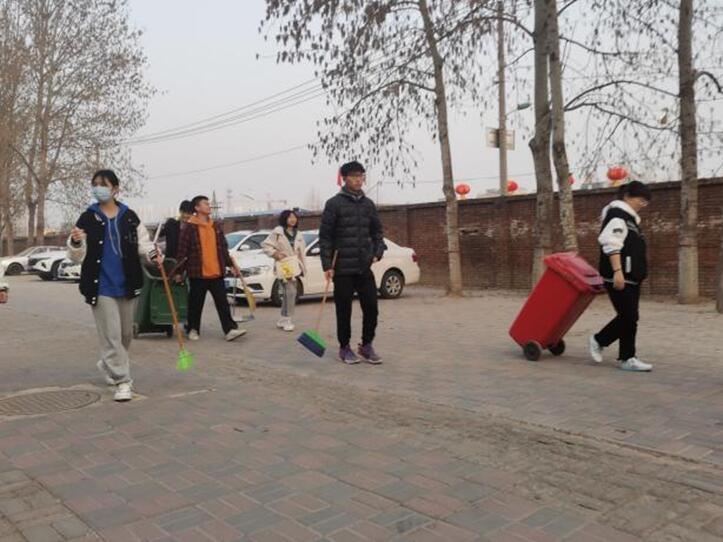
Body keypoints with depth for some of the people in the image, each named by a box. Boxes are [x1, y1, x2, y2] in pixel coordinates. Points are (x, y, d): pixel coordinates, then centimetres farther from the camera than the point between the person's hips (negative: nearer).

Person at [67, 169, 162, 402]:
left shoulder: (130, 217, 3)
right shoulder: (87, 218, -3)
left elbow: (142, 243, 10)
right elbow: (77, 257, -3)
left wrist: (153, 253, -12)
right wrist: (75, 243, -25)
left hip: (127, 285, 4)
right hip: (101, 287, -3)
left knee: (126, 333, 16)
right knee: (111, 334, -7)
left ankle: (109, 364, 42)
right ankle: (122, 381, 0)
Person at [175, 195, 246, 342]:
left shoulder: (216, 226, 12)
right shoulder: (189, 227, -7)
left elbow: (223, 248, 17)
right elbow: (182, 251, -7)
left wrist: (231, 264, 14)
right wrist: (179, 272, -7)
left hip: (216, 273, 5)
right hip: (197, 273, -4)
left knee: (222, 302, 1)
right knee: (196, 303, 7)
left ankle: (230, 329, 0)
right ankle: (193, 329, 22)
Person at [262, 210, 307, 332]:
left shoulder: (298, 234, 16)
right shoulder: (278, 232, -4)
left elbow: (302, 251, 19)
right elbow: (266, 244, -4)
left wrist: (303, 266, 13)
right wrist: (275, 253, -15)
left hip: (295, 266, 7)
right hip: (284, 266, -7)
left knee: (288, 292, 9)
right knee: (290, 291, -16)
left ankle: (283, 320, 18)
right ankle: (287, 320, -10)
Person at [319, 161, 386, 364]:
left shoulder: (368, 204, 11)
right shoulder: (334, 204, -4)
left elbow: (377, 231, 17)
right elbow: (325, 236, -6)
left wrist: (378, 252, 0)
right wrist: (327, 265, -10)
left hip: (365, 267, 4)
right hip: (343, 268, -4)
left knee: (371, 307, 2)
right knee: (344, 310, 4)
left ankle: (366, 346, 19)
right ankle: (344, 348, 19)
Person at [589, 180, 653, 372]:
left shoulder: (629, 217, 20)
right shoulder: (617, 215, -12)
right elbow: (612, 245, -23)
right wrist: (617, 271, -29)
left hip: (630, 277, 10)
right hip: (619, 277, -10)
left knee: (627, 317, 10)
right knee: (629, 317, -6)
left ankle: (599, 341, 19)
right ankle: (626, 358, 5)